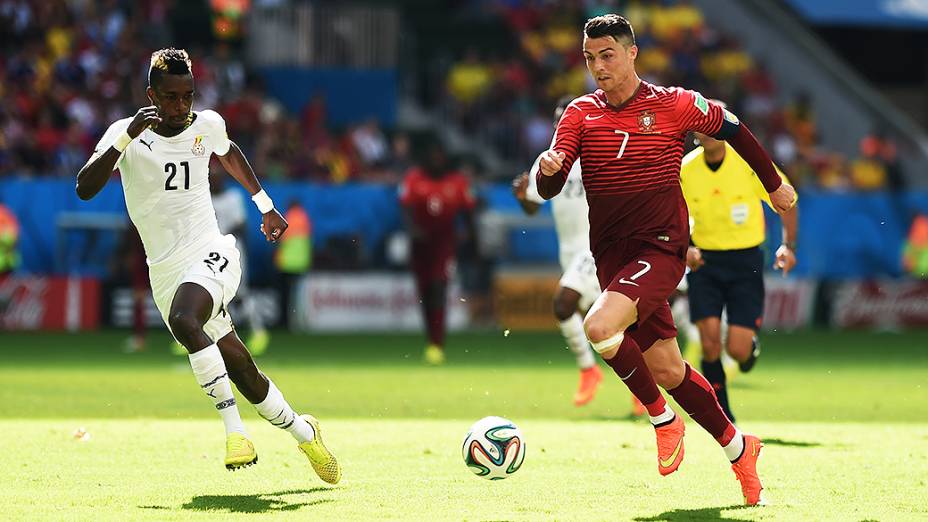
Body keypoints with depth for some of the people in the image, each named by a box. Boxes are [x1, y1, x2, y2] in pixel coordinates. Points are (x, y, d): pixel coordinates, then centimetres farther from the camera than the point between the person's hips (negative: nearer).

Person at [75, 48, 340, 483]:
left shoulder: (207, 125, 3)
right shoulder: (126, 133, -4)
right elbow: (85, 189, -19)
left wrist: (265, 205, 30)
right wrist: (126, 137, -28)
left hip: (211, 255, -1)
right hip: (166, 274, 1)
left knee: (183, 319, -34)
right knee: (243, 375, 3)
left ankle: (234, 429, -30)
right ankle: (303, 433, 27)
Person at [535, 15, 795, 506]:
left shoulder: (675, 105, -4)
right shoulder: (580, 113, 3)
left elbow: (732, 128, 13)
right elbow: (549, 190, -5)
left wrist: (773, 184, 22)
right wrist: (548, 169, -29)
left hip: (660, 248, -5)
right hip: (611, 257, 5)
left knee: (599, 327, -28)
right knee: (665, 368, 8)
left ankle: (663, 418, -6)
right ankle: (737, 448, 27)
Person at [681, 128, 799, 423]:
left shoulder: (751, 164, -10)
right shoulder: (685, 169, -4)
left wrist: (788, 246, -11)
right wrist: (685, 248, -10)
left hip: (745, 262, -2)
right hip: (704, 262, 2)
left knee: (737, 349, -9)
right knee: (710, 344, -11)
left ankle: (751, 348, 30)